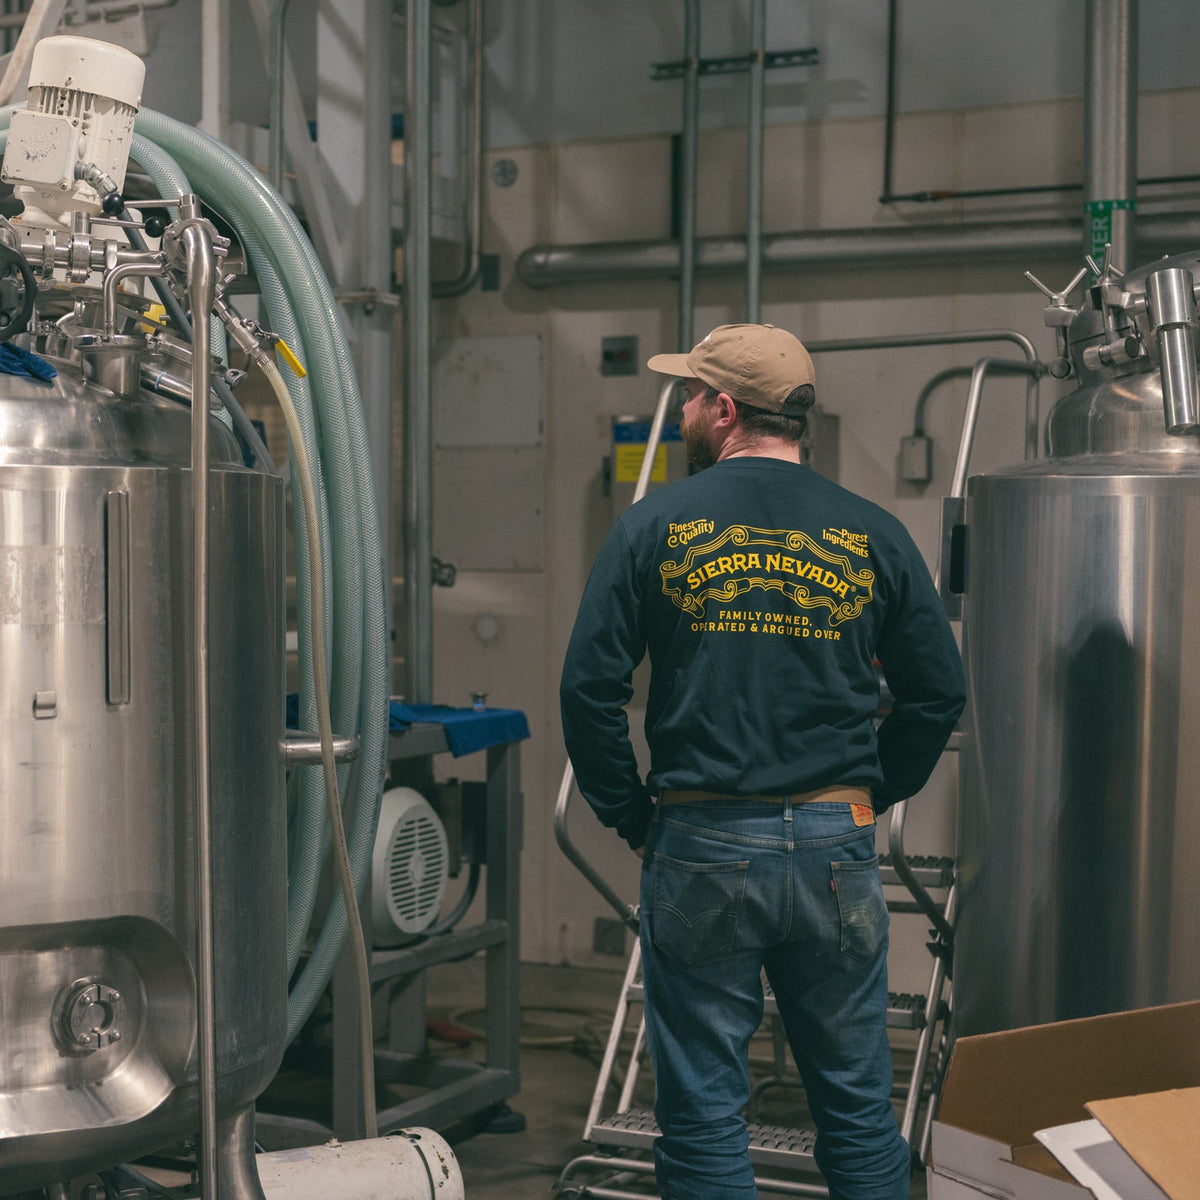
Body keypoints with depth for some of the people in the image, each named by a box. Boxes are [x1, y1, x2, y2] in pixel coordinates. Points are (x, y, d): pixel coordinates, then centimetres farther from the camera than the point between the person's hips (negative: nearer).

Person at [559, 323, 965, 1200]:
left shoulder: (656, 526, -2)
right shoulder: (873, 535, 3)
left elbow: (589, 687, -5)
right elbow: (939, 692, 6)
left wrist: (631, 815, 5)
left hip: (701, 851, -2)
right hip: (835, 851, 2)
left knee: (703, 1110, 7)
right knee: (858, 1103, 14)